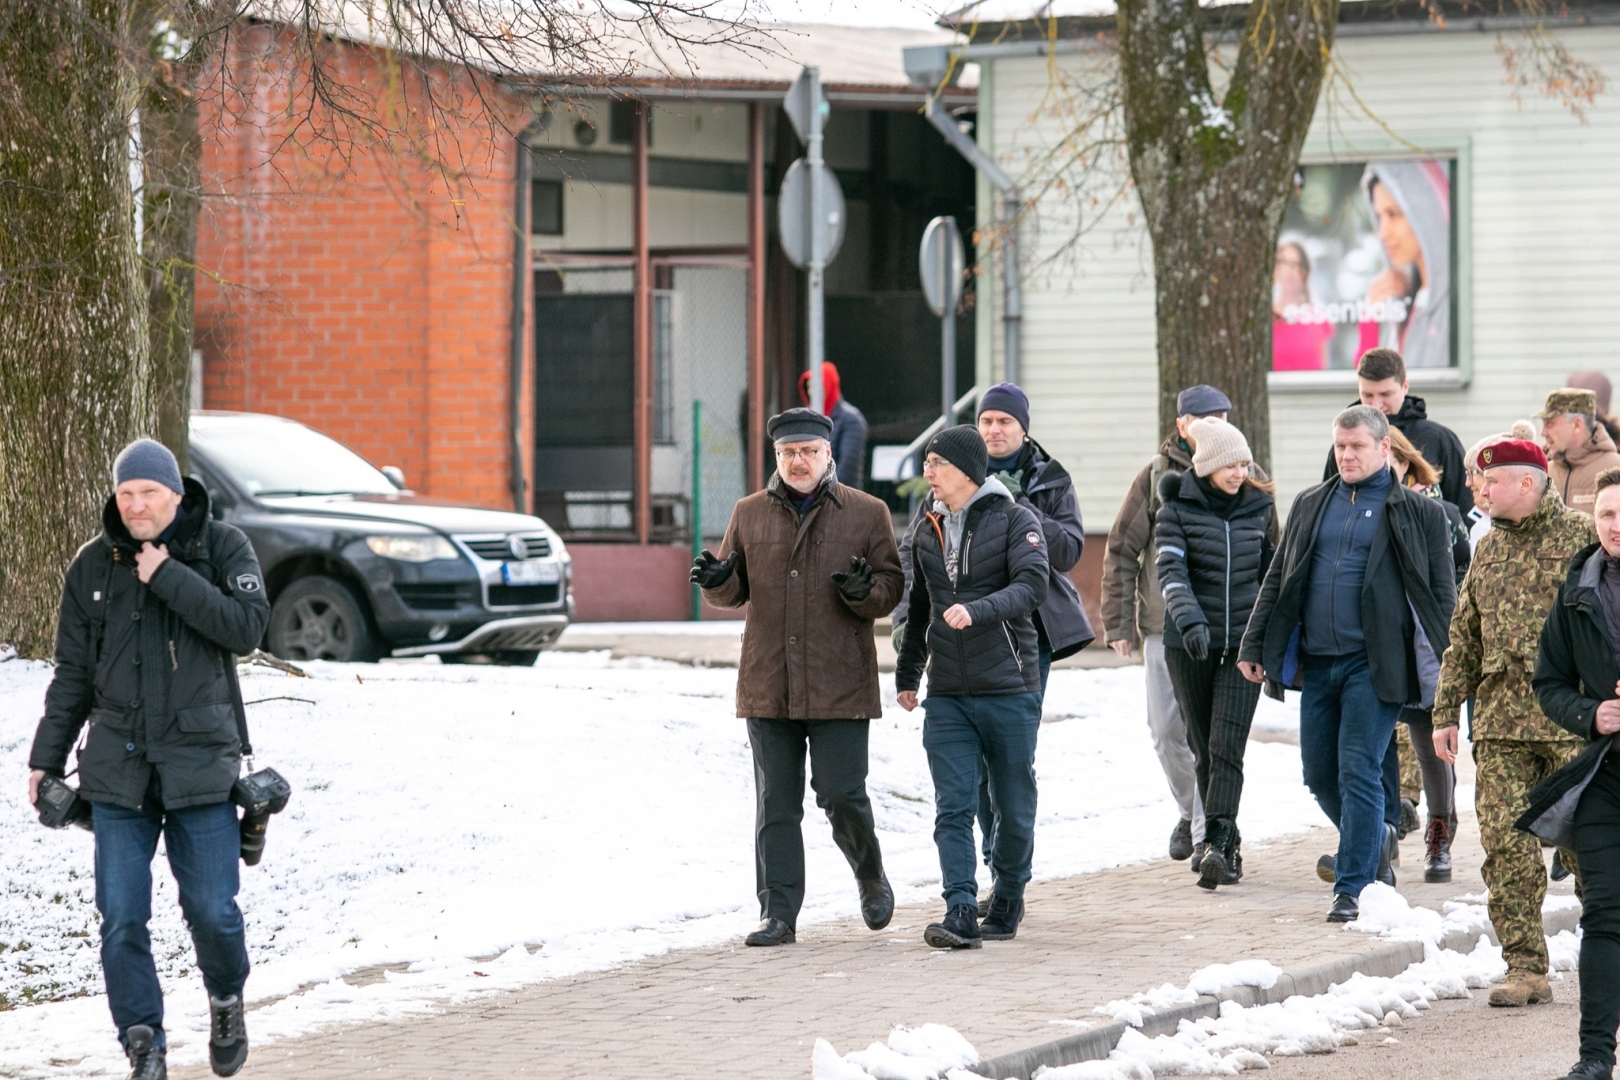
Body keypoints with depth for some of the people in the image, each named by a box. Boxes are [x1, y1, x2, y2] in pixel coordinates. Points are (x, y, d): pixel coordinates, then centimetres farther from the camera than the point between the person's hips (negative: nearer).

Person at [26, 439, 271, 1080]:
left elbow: (247, 628, -15)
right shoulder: (93, 566, 6)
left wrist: (169, 577, -17)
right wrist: (46, 758, 8)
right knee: (121, 918, -3)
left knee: (212, 908, -3)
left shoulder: (223, 548, 0)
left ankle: (226, 1003, 26)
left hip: (200, 759, -2)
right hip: (118, 764, 2)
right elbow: (72, 673, 12)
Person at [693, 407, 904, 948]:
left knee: (842, 796, -4)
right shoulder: (750, 514, 10)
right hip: (768, 686, 3)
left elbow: (892, 587, 2)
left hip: (839, 685, -3)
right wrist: (718, 580, -7)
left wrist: (864, 592, -20)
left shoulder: (866, 514, 3)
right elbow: (736, 590, 17)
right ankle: (778, 914, 7)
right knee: (776, 804, 3)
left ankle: (871, 877, 25)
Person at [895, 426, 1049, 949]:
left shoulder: (1015, 519, -4)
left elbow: (1032, 586, -19)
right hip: (947, 697, 4)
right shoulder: (926, 531, 13)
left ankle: (1008, 900, 23)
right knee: (953, 808, -8)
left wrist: (977, 611, -34)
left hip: (1009, 690, -4)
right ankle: (960, 912, -13)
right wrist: (907, 676, 28)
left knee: (1014, 809, 6)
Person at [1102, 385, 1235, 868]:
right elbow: (1121, 550, 5)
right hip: (1164, 625, 2)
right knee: (1167, 732, 7)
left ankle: (1209, 832, -1)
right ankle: (1192, 812, 29)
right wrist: (1118, 622, -1)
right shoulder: (1156, 477, 3)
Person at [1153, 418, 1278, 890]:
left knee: (1227, 746, -13)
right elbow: (1171, 571, -15)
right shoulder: (1178, 510, -2)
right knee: (1204, 749, 6)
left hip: (1243, 643, 0)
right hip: (1189, 645, 0)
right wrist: (1190, 620, -32)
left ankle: (1218, 845, -22)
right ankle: (1228, 845, 19)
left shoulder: (1259, 507, 7)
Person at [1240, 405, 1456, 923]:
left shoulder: (1417, 513, 1)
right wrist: (1254, 645, 12)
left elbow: (1442, 594, 1)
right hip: (1317, 663, 5)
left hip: (1373, 663, -5)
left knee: (1359, 773, -9)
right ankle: (1374, 842, 35)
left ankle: (1353, 888, -4)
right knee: (1320, 776, 10)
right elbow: (1278, 580, 17)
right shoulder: (1310, 506, 14)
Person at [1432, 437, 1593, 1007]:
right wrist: (1445, 712, 12)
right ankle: (1526, 969, 1)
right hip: (1500, 719, 5)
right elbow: (1463, 637, 19)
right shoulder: (1489, 549, 16)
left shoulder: (1582, 538, -2)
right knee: (1506, 844, -3)